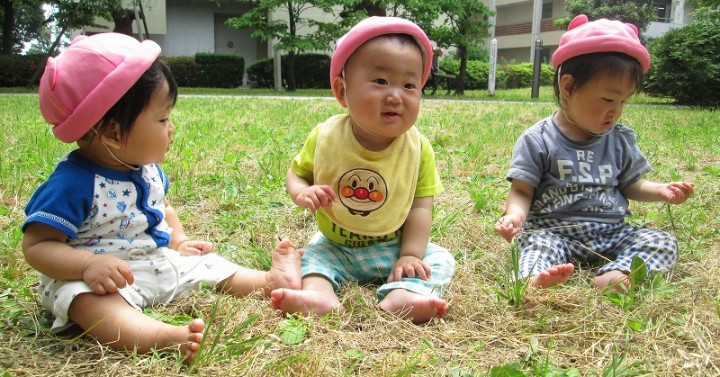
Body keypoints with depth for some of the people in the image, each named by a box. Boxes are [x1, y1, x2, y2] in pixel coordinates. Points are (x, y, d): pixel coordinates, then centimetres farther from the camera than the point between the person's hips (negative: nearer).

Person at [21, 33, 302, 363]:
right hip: (99, 277, -9)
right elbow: (37, 246, -22)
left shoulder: (147, 169, 4)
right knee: (90, 302, -38)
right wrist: (89, 264, -38)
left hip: (158, 260, 9)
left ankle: (270, 280, 13)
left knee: (207, 266, 4)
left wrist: (179, 241, 8)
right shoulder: (73, 183, -22)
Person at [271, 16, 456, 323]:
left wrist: (410, 255, -21)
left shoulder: (418, 148, -15)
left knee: (440, 260, -18)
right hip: (335, 247, 1)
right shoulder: (325, 137, -14)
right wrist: (303, 193, -25)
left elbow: (420, 206, -13)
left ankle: (399, 298, -43)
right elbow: (296, 173, -2)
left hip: (393, 248, -1)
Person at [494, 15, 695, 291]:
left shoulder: (621, 139, 10)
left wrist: (661, 191, 0)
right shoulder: (537, 141, -5)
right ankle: (537, 279, -63)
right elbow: (521, 191, -6)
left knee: (663, 242, -14)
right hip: (554, 231, -4)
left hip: (611, 231, 5)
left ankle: (614, 275, -37)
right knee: (538, 242, -34)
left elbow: (631, 185, 20)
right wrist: (515, 215, -27)